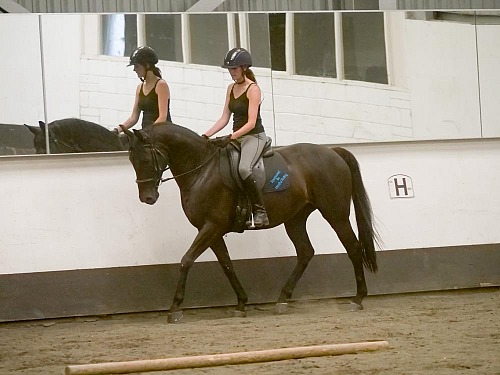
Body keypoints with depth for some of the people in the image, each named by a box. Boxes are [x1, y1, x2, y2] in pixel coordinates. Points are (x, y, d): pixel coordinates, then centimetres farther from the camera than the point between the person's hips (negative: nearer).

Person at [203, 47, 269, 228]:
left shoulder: (253, 89, -11)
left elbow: (251, 123, -18)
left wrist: (231, 137, -27)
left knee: (243, 168, -34)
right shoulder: (231, 88, 12)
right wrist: (206, 136, -1)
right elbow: (224, 118, 11)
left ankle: (260, 211, -27)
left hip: (254, 136, -9)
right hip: (236, 137, 9)